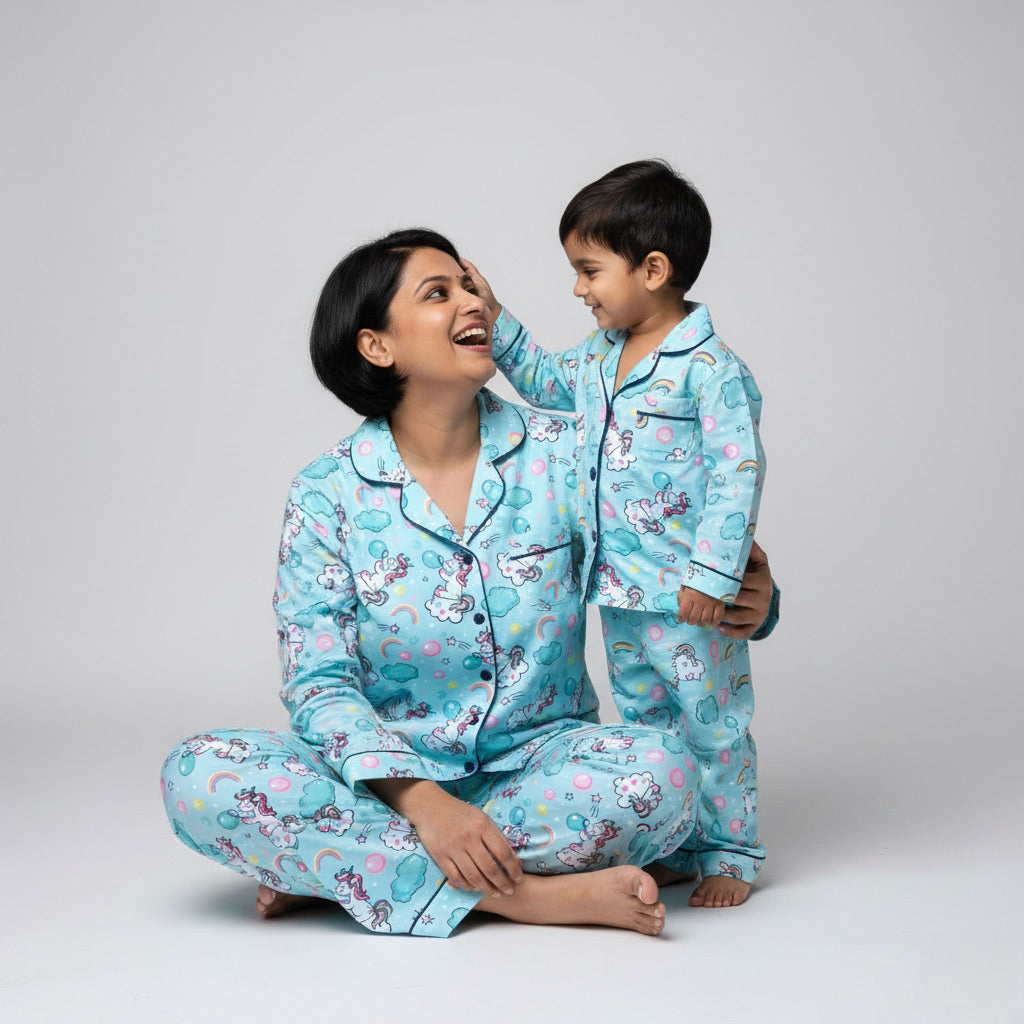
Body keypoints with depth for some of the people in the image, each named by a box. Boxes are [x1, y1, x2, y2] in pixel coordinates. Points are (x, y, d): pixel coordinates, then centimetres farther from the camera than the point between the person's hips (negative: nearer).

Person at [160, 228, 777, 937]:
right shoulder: (328, 494, -4)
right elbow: (319, 683, -9)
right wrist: (421, 801, -25)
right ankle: (528, 895, -27)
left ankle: (330, 864, -19)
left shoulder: (563, 453, 1)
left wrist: (743, 594, -14)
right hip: (391, 778, -1)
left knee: (660, 772, -31)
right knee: (199, 775, -26)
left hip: (536, 762, 1)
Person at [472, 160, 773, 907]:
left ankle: (731, 852, 21)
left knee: (711, 725, 6)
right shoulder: (601, 357, 7)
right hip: (618, 592, 8)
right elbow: (546, 381, 26)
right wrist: (494, 320, 15)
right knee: (646, 722, 17)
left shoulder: (711, 370, -18)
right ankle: (674, 847, 31)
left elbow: (739, 472, -21)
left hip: (688, 596, -8)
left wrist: (714, 574, -24)